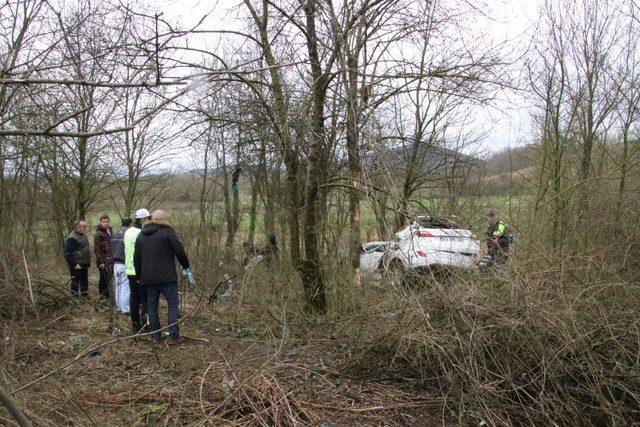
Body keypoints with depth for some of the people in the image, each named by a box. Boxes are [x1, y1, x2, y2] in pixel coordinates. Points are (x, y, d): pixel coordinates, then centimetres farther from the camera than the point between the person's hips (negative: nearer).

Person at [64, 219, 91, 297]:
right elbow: (68, 253, -21)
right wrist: (74, 264, -23)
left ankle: (85, 296, 30)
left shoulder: (83, 235, 12)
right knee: (75, 281, -1)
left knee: (84, 282, 18)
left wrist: (88, 262, 17)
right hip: (77, 266, -9)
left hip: (84, 265, 9)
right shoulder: (71, 238, -17)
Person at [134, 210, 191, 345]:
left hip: (148, 278, 6)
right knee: (173, 304, -1)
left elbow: (136, 258, 17)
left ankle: (155, 335, 16)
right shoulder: (167, 231, -6)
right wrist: (186, 266, 5)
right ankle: (173, 336, -4)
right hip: (167, 276, -5)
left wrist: (139, 276, 26)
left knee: (152, 306, 12)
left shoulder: (141, 235, 13)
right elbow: (179, 251, -9)